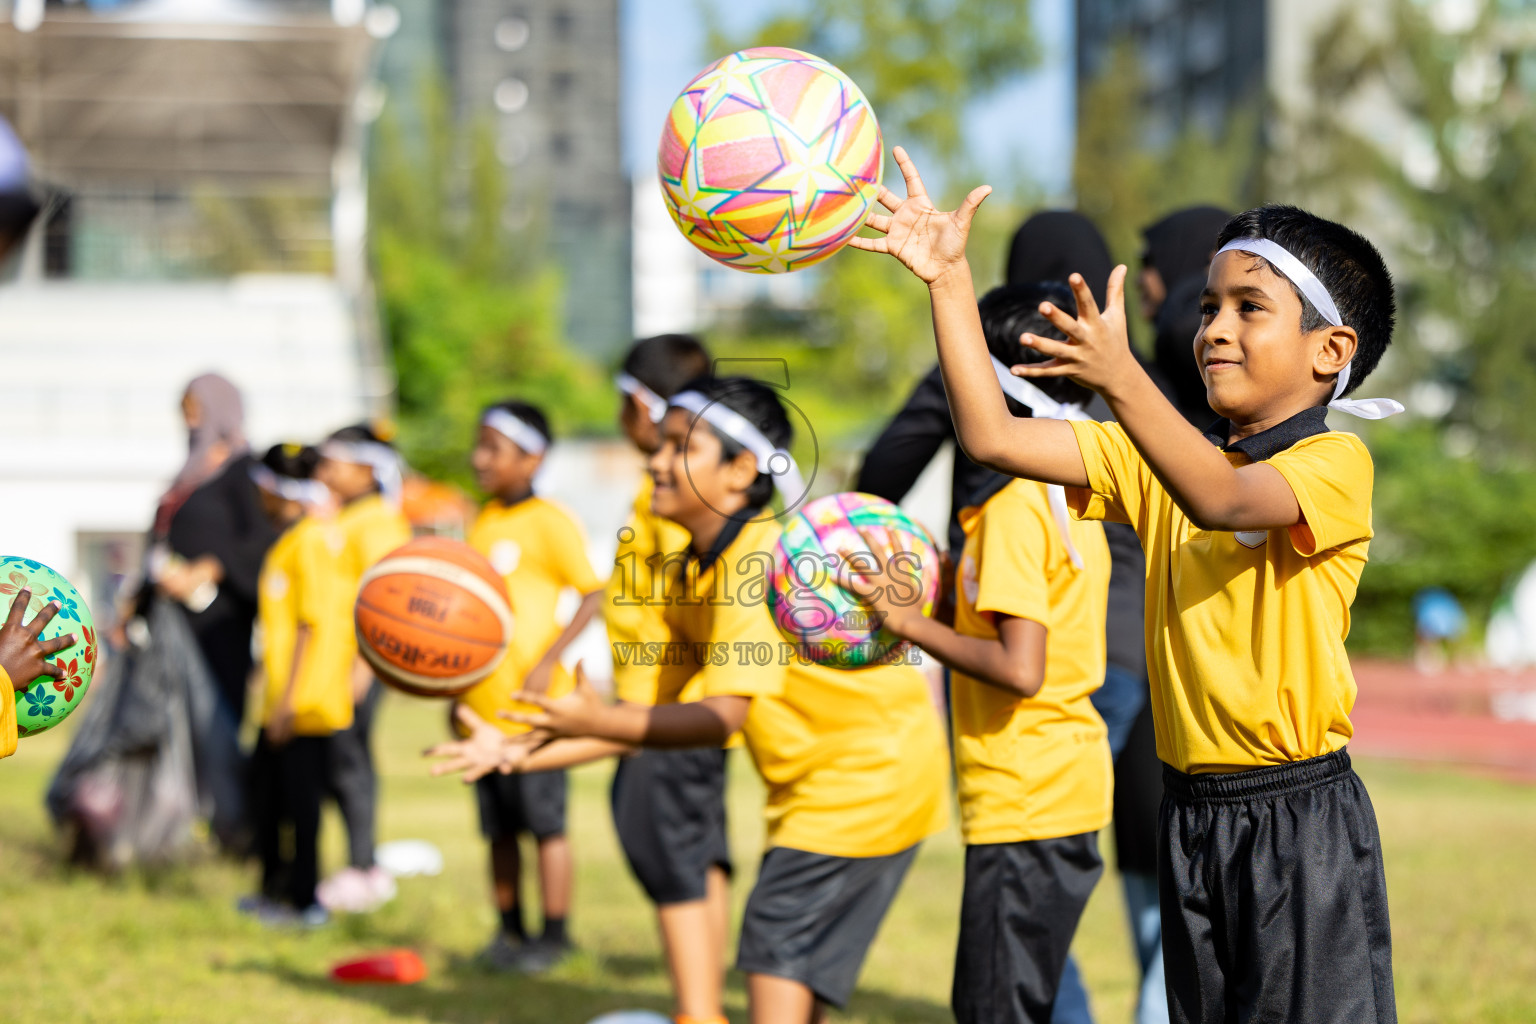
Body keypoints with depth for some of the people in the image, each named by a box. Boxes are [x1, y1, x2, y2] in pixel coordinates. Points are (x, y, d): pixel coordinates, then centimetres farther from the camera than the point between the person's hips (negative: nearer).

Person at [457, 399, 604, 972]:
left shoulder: (549, 522, -9)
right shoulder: (484, 520, 13)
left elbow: (594, 597, -11)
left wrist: (549, 663, -18)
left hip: (533, 704, -7)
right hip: (484, 704, 7)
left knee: (545, 822, -2)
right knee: (499, 828, 12)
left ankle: (554, 939, 5)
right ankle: (509, 934, 21)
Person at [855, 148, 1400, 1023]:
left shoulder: (1336, 461, -9)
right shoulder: (1162, 458, 10)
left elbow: (1222, 500, -30)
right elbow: (993, 439, 2)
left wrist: (1121, 378, -44)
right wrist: (949, 278, -5)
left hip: (1299, 816, -6)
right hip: (1192, 810, 6)